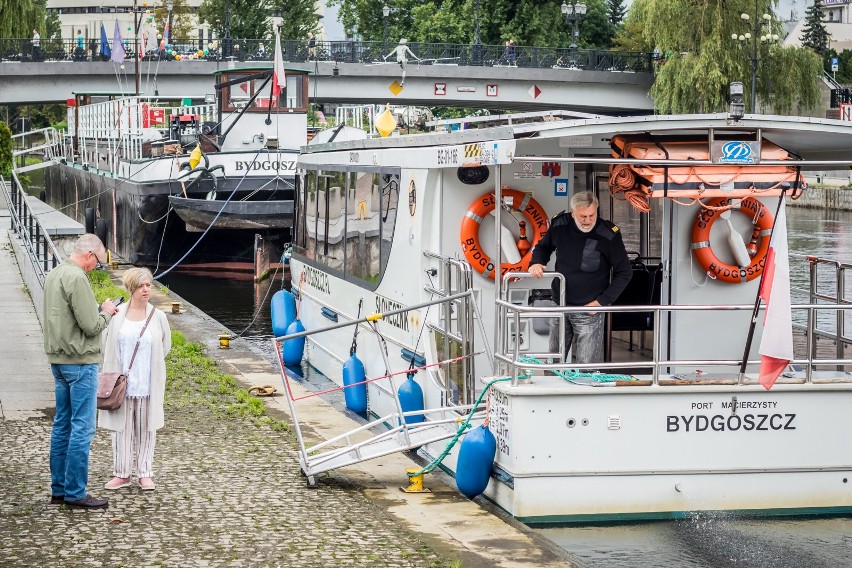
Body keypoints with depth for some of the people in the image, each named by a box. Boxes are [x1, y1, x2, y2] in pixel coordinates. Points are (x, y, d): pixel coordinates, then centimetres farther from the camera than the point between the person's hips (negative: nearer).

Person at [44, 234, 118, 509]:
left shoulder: (54, 275, 12)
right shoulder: (77, 278, -18)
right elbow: (91, 326, -20)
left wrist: (98, 310, 11)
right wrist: (106, 312, -1)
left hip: (58, 360, 10)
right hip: (80, 362, -10)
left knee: (62, 425, 13)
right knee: (82, 428, -4)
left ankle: (59, 489, 18)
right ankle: (75, 493, -2)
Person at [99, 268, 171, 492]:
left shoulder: (158, 317, 0)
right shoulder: (118, 315, -1)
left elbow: (165, 346, 12)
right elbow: (108, 345, 6)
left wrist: (148, 364, 10)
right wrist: (112, 376, 4)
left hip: (148, 383, 0)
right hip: (122, 381, 0)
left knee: (146, 428, 6)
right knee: (122, 427, 5)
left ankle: (145, 473, 14)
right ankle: (122, 473, 13)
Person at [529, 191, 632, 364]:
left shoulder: (608, 235, -15)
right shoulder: (560, 225, -4)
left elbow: (624, 273, -6)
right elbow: (543, 247, 17)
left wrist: (602, 301, -10)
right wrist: (536, 262, -4)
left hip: (590, 311, -4)